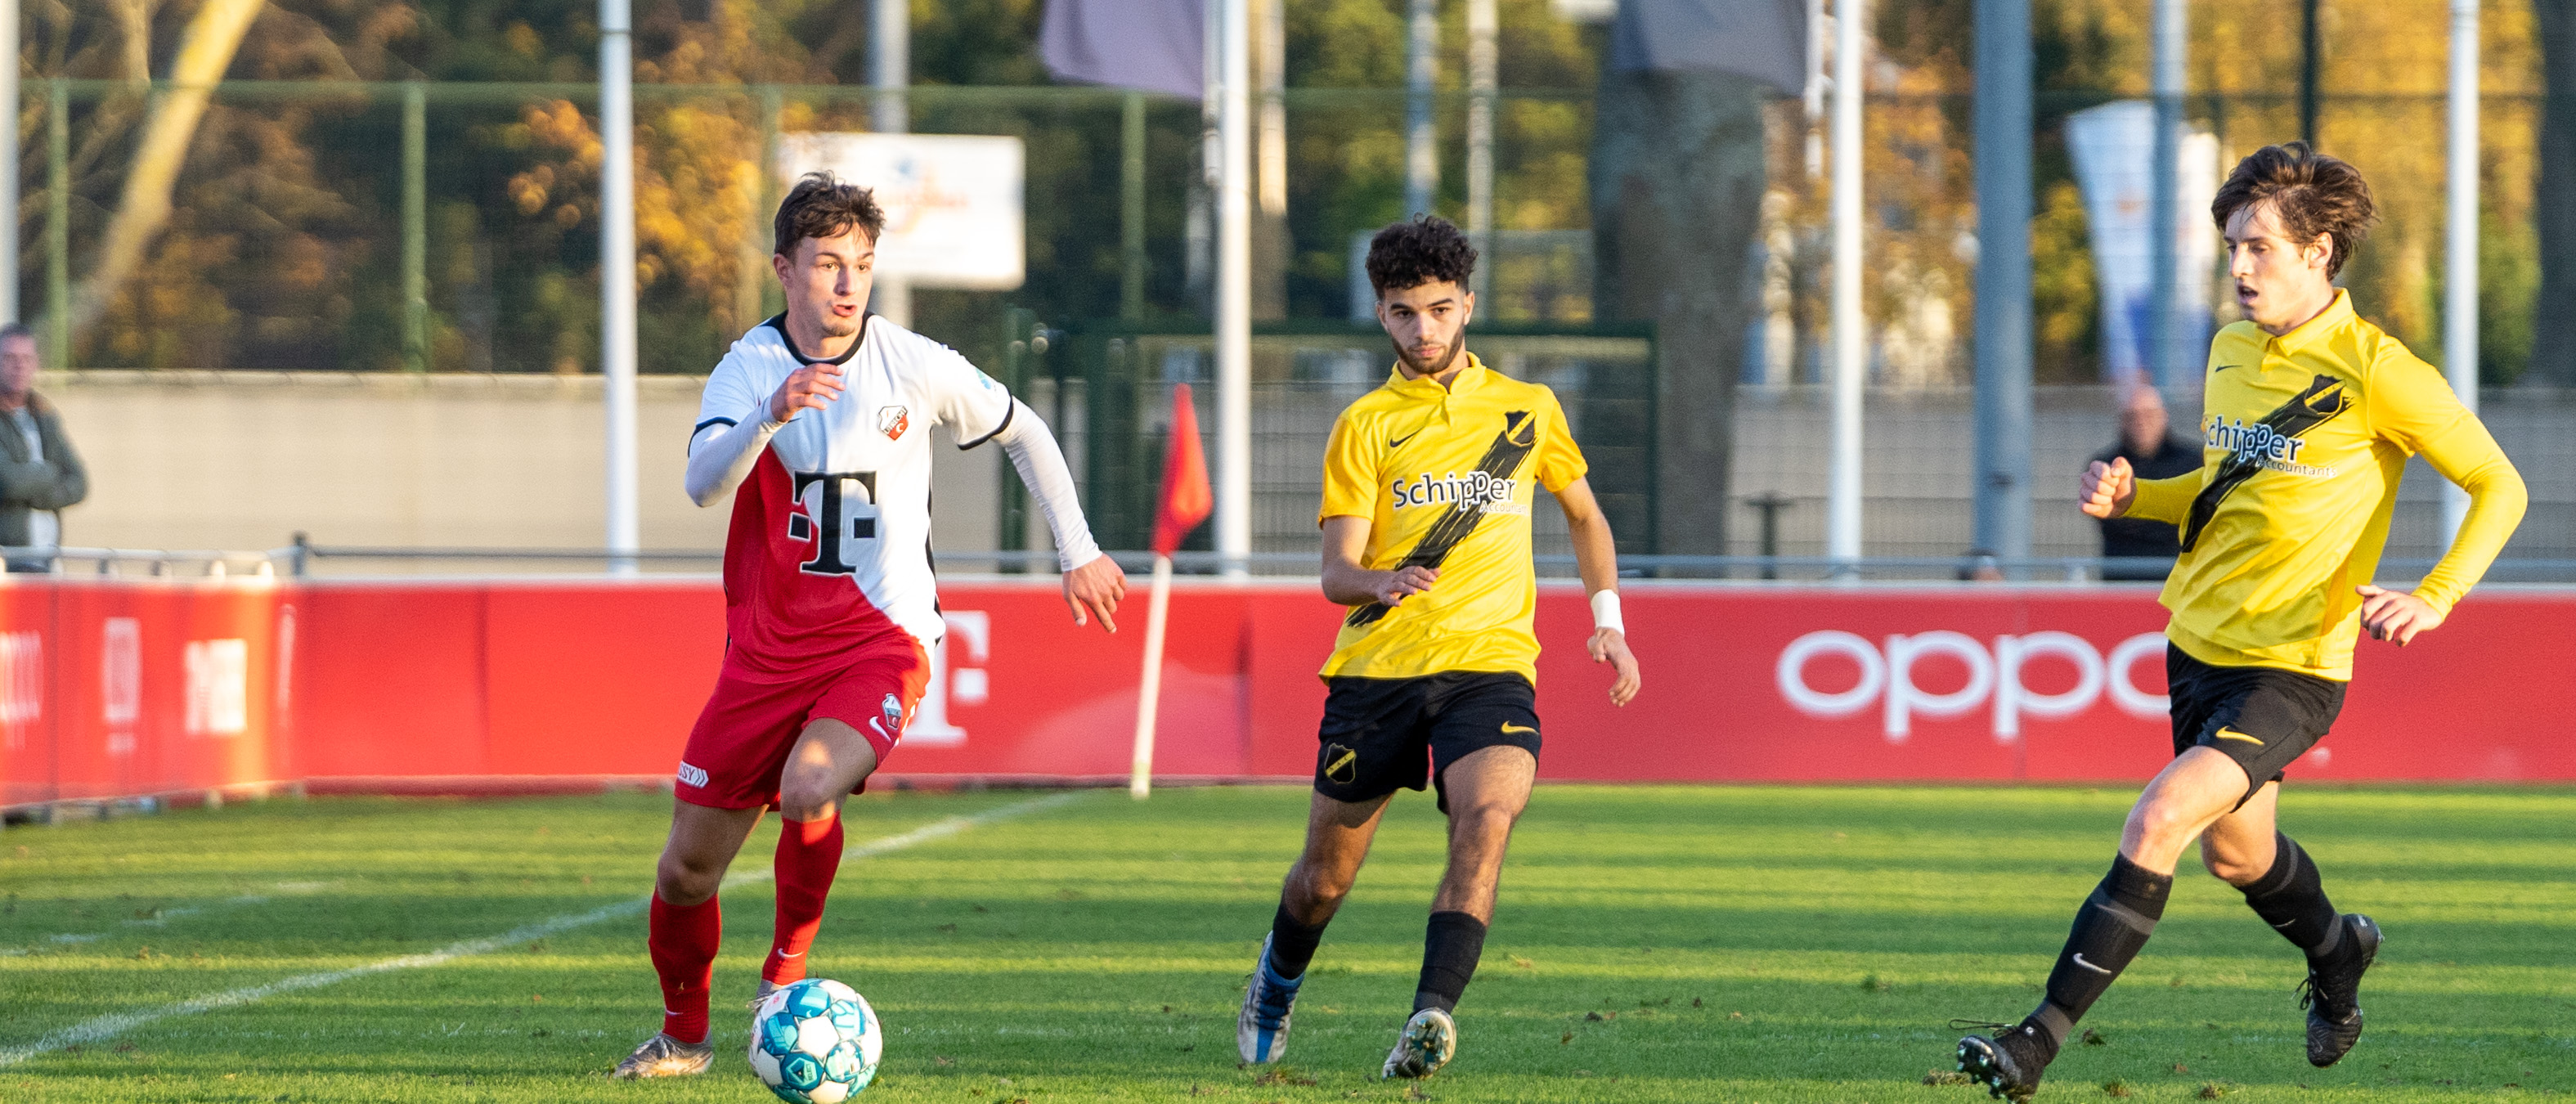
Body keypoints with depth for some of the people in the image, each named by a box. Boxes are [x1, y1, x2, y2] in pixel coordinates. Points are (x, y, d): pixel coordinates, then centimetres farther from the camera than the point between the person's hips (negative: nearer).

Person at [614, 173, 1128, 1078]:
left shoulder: (913, 366, -5)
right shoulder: (750, 368, -6)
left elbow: (1022, 433, 12)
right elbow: (704, 485, -25)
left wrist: (1078, 551, 12)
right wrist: (772, 415, -41)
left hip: (880, 638, -2)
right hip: (767, 645, 2)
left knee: (809, 790, -32)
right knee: (687, 869, 4)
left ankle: (786, 971, -5)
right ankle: (683, 1033, 31)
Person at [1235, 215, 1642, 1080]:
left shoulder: (1529, 410, 12)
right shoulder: (1366, 425, 5)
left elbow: (1584, 514, 28)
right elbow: (1335, 573, -2)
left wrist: (1607, 621, 14)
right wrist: (1379, 583, -25)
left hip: (1490, 663, 0)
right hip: (1376, 667, 0)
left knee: (1486, 817, -30)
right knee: (1326, 876, 9)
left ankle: (1432, 1015, -38)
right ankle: (1276, 986, 41)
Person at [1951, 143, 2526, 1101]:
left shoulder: (2377, 373, -15)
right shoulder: (2231, 351, 6)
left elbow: (2500, 488, -9)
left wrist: (2434, 598, -22)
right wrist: (2133, 496, 3)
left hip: (2292, 668, -8)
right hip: (2200, 643, 8)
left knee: (2159, 821, -22)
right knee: (2235, 852, 22)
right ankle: (2337, 951, 54)